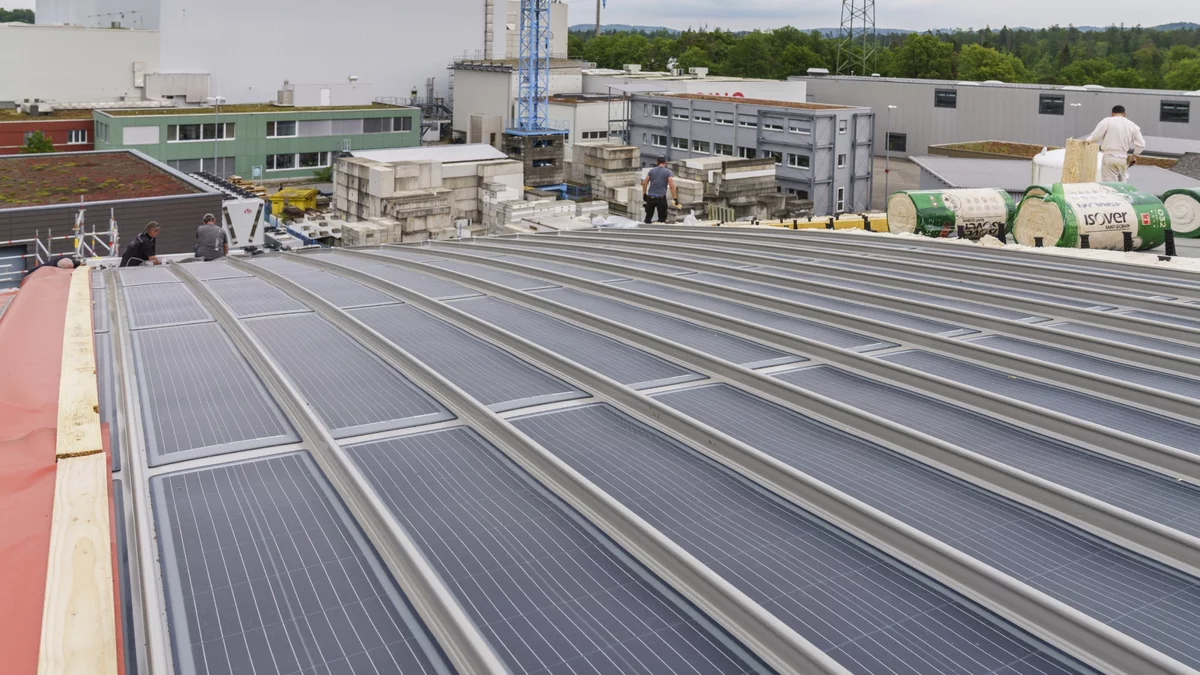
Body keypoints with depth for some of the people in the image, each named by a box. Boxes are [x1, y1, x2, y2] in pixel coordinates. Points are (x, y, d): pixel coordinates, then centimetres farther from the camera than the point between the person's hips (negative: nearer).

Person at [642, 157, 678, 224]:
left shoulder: (652, 170, 7)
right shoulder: (668, 172, -4)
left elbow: (644, 183, 7)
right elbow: (671, 186, -13)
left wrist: (644, 194, 17)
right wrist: (675, 198, -10)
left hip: (650, 197, 4)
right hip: (661, 198, -3)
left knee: (648, 216, 14)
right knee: (662, 217, 7)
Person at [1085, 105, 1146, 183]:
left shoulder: (1107, 121, -3)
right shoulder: (1132, 125, 11)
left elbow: (1095, 137, -6)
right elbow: (1141, 144, 11)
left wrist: (1087, 140, 15)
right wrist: (1134, 156, 26)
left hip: (1109, 158, -4)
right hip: (1123, 159, 4)